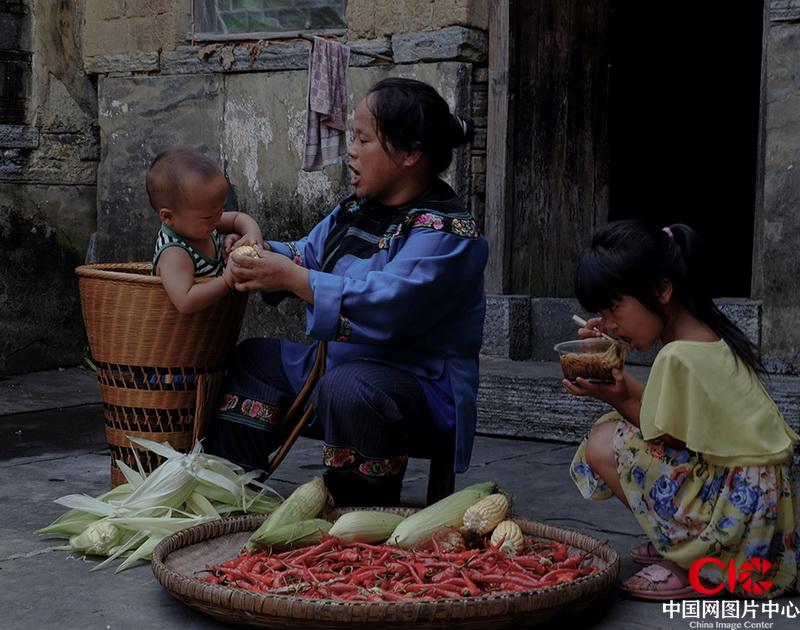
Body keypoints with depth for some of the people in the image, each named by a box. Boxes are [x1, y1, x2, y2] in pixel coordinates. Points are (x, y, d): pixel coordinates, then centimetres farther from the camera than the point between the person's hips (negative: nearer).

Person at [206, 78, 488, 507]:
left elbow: (384, 306, -33)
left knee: (348, 388, -39)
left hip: (421, 387, -10)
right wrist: (262, 252, -3)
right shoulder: (356, 211, 10)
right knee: (252, 359, 16)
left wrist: (291, 277, -31)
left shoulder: (445, 234, -20)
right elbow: (306, 255, 21)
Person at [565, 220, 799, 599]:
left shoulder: (678, 357, -21)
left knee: (605, 440, -11)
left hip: (741, 510, -10)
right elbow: (674, 418, 11)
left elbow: (669, 443, -13)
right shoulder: (708, 338, 9)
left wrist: (618, 399, -6)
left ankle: (688, 568, -6)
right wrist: (612, 365, 10)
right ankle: (678, 547, 11)